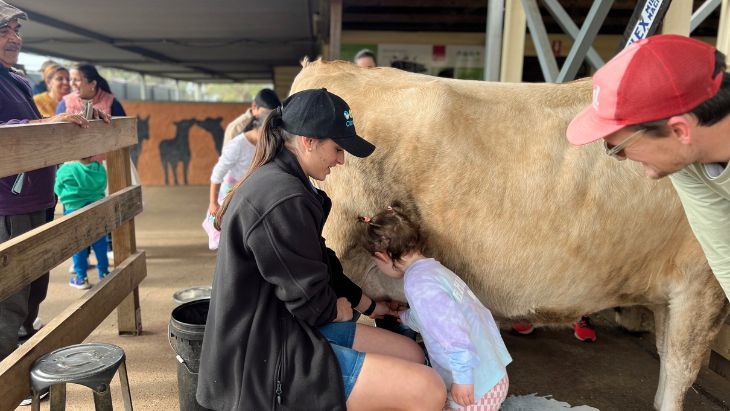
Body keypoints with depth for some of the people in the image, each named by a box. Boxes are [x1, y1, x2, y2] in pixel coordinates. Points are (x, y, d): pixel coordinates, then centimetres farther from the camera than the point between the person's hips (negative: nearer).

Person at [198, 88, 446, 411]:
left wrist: (369, 306, 24)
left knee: (411, 353, 12)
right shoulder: (281, 198, -25)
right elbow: (310, 301, -20)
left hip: (280, 327, 10)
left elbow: (320, 265, 18)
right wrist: (341, 309, 3)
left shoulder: (278, 181, 9)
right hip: (267, 357, -10)